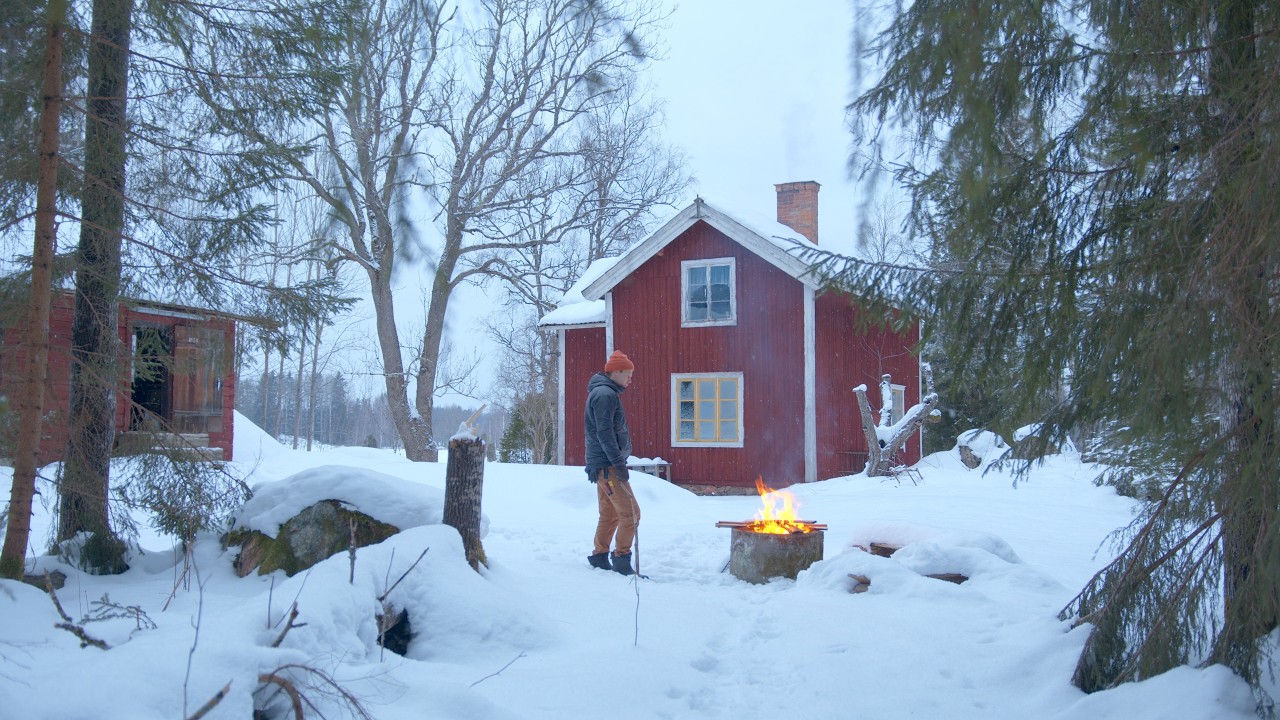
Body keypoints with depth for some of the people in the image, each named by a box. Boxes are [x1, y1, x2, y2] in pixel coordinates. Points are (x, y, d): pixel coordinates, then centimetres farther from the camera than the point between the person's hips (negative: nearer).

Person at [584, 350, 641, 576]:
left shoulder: (605, 393, 19)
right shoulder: (605, 394, -14)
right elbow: (605, 433, -21)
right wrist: (619, 463, -22)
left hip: (602, 466, 11)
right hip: (607, 465, -11)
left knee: (609, 514, 14)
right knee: (630, 512, -9)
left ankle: (599, 557, 19)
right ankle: (621, 560, -5)